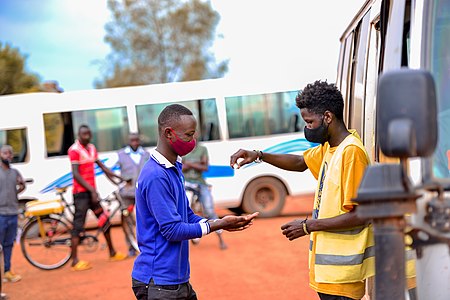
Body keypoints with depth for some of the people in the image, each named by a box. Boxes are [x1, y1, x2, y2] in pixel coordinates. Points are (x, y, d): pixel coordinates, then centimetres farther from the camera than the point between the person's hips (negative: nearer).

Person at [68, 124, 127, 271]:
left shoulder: (91, 148, 12)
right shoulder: (75, 150, -12)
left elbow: (101, 165, 21)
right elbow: (76, 174, -18)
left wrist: (117, 176, 15)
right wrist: (91, 189, -23)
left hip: (91, 191, 8)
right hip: (81, 192, -8)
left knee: (105, 220, 12)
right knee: (78, 225, -7)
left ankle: (112, 253, 24)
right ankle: (75, 261, -4)